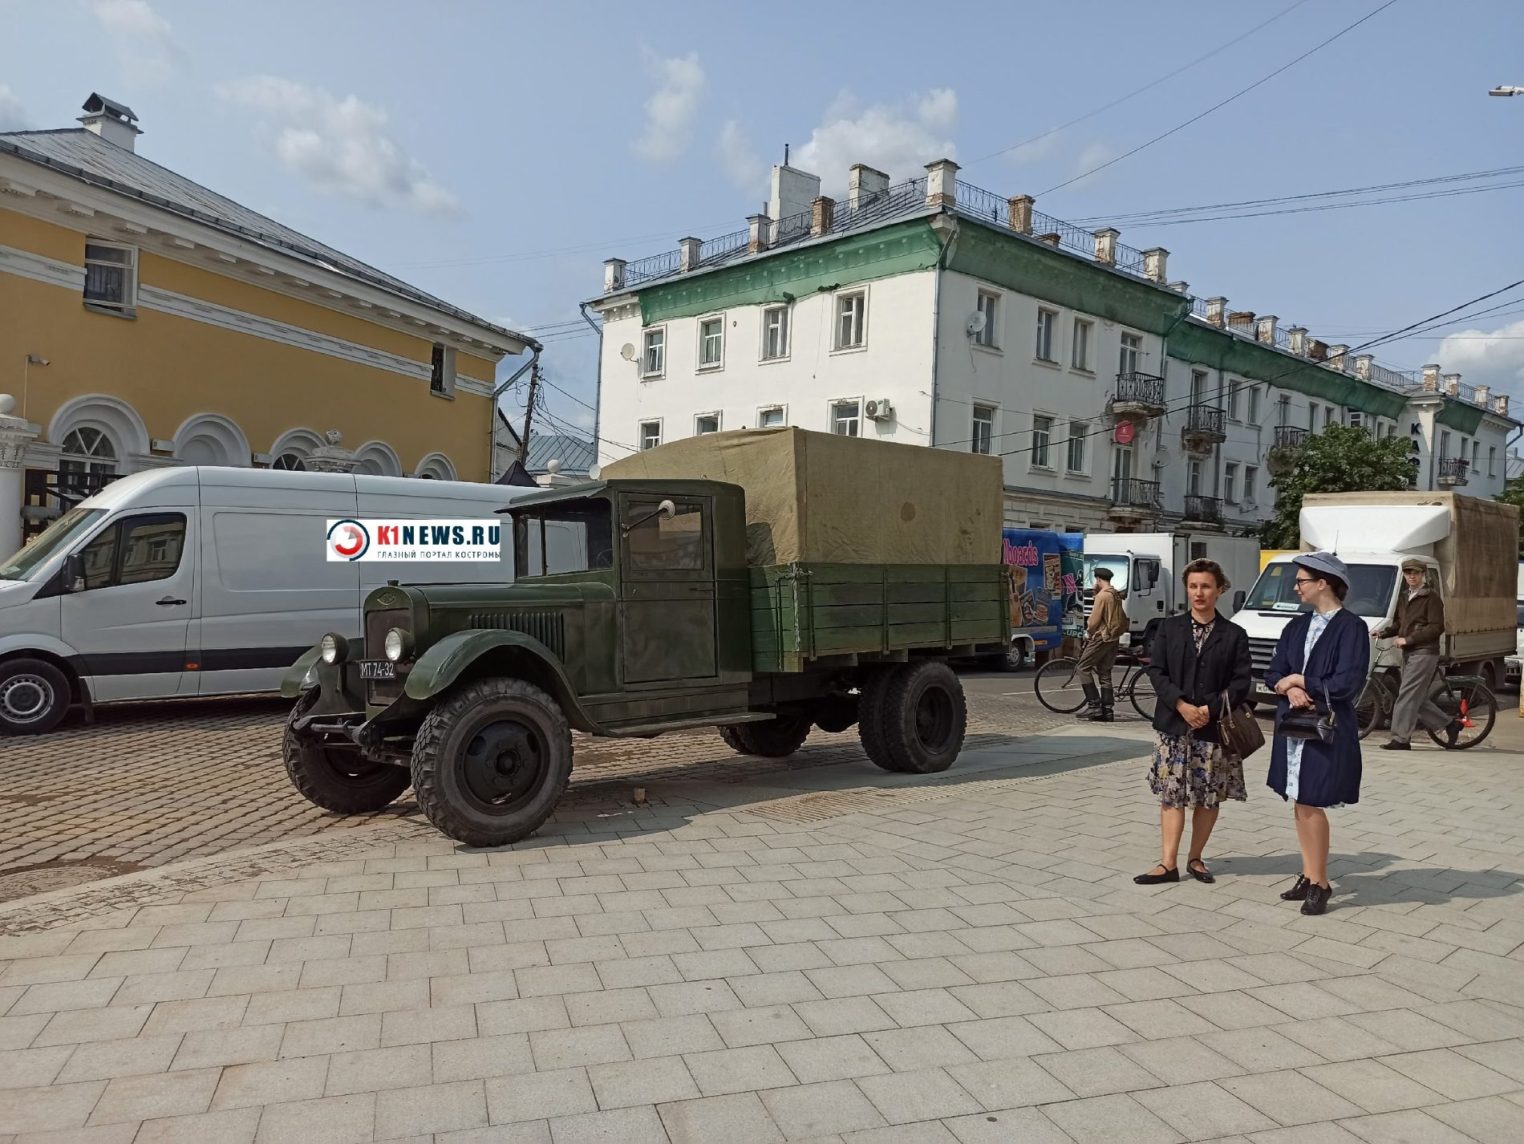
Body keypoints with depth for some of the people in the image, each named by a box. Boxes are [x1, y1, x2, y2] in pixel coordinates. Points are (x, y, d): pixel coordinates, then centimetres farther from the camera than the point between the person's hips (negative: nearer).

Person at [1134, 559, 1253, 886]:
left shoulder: (1234, 635, 3)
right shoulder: (1169, 628, 5)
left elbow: (1242, 682, -2)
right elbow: (1156, 671, -1)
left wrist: (1210, 708, -14)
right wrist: (1181, 705, -14)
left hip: (1215, 727, 0)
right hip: (1173, 725, 0)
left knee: (1209, 797, 7)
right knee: (1171, 794, 0)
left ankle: (1195, 859, 21)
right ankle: (1168, 863, 2)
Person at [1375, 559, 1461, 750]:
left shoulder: (1431, 597, -6)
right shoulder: (1404, 598, 18)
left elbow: (1437, 627, -13)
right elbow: (1398, 624, 23)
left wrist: (1408, 639, -17)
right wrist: (1383, 633, 3)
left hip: (1424, 652, -8)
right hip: (1408, 653, 8)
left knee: (1407, 695, -11)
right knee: (1418, 699, 11)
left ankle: (1400, 739, -9)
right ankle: (1450, 724, 27)